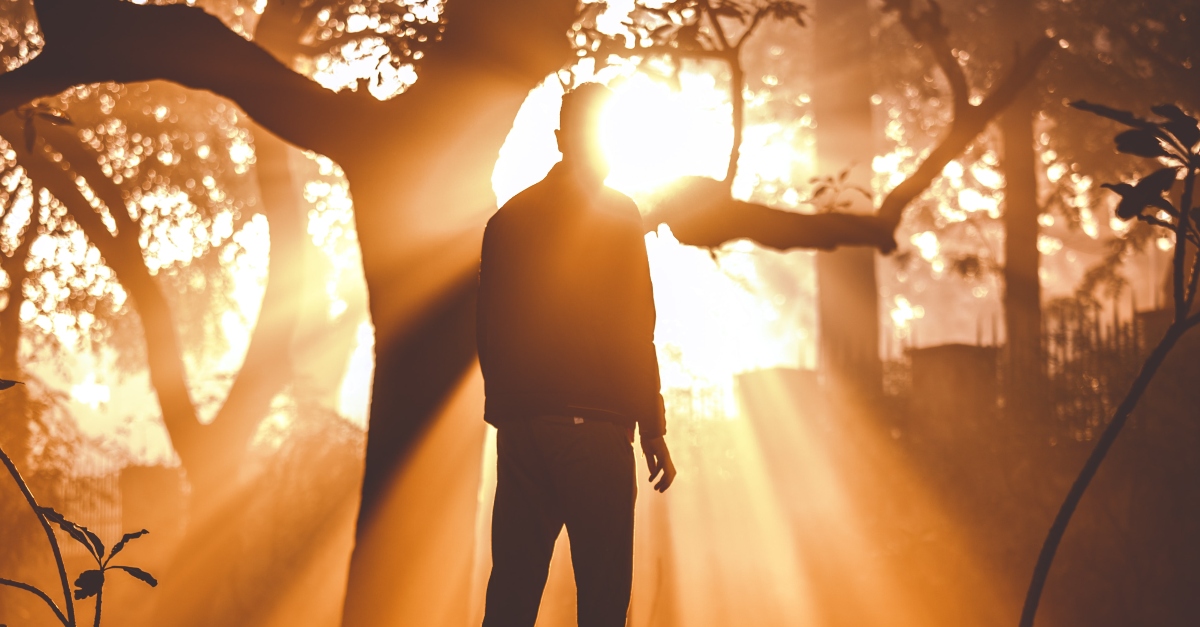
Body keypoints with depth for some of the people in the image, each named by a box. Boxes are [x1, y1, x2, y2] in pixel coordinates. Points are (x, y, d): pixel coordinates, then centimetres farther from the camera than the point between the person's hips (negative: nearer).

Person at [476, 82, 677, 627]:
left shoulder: (508, 218, 13)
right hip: (594, 424, -5)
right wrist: (653, 430, -2)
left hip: (519, 429, 5)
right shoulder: (618, 215, -2)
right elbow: (635, 334, -6)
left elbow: (488, 332, 14)